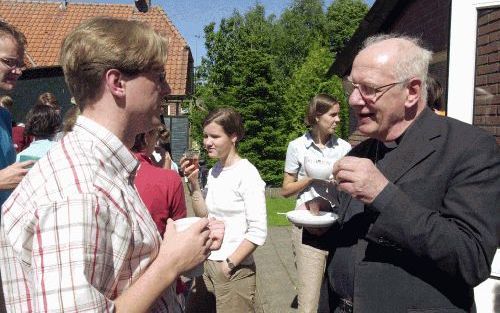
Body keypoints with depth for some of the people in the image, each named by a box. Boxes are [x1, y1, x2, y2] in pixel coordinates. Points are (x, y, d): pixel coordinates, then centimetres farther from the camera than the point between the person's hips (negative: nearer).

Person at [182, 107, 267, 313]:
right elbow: (204, 216, 5)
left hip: (235, 271, -6)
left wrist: (230, 264, -13)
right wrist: (194, 184, -5)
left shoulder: (247, 173, -14)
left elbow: (258, 231, -17)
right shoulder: (213, 172, 7)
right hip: (207, 264, 6)